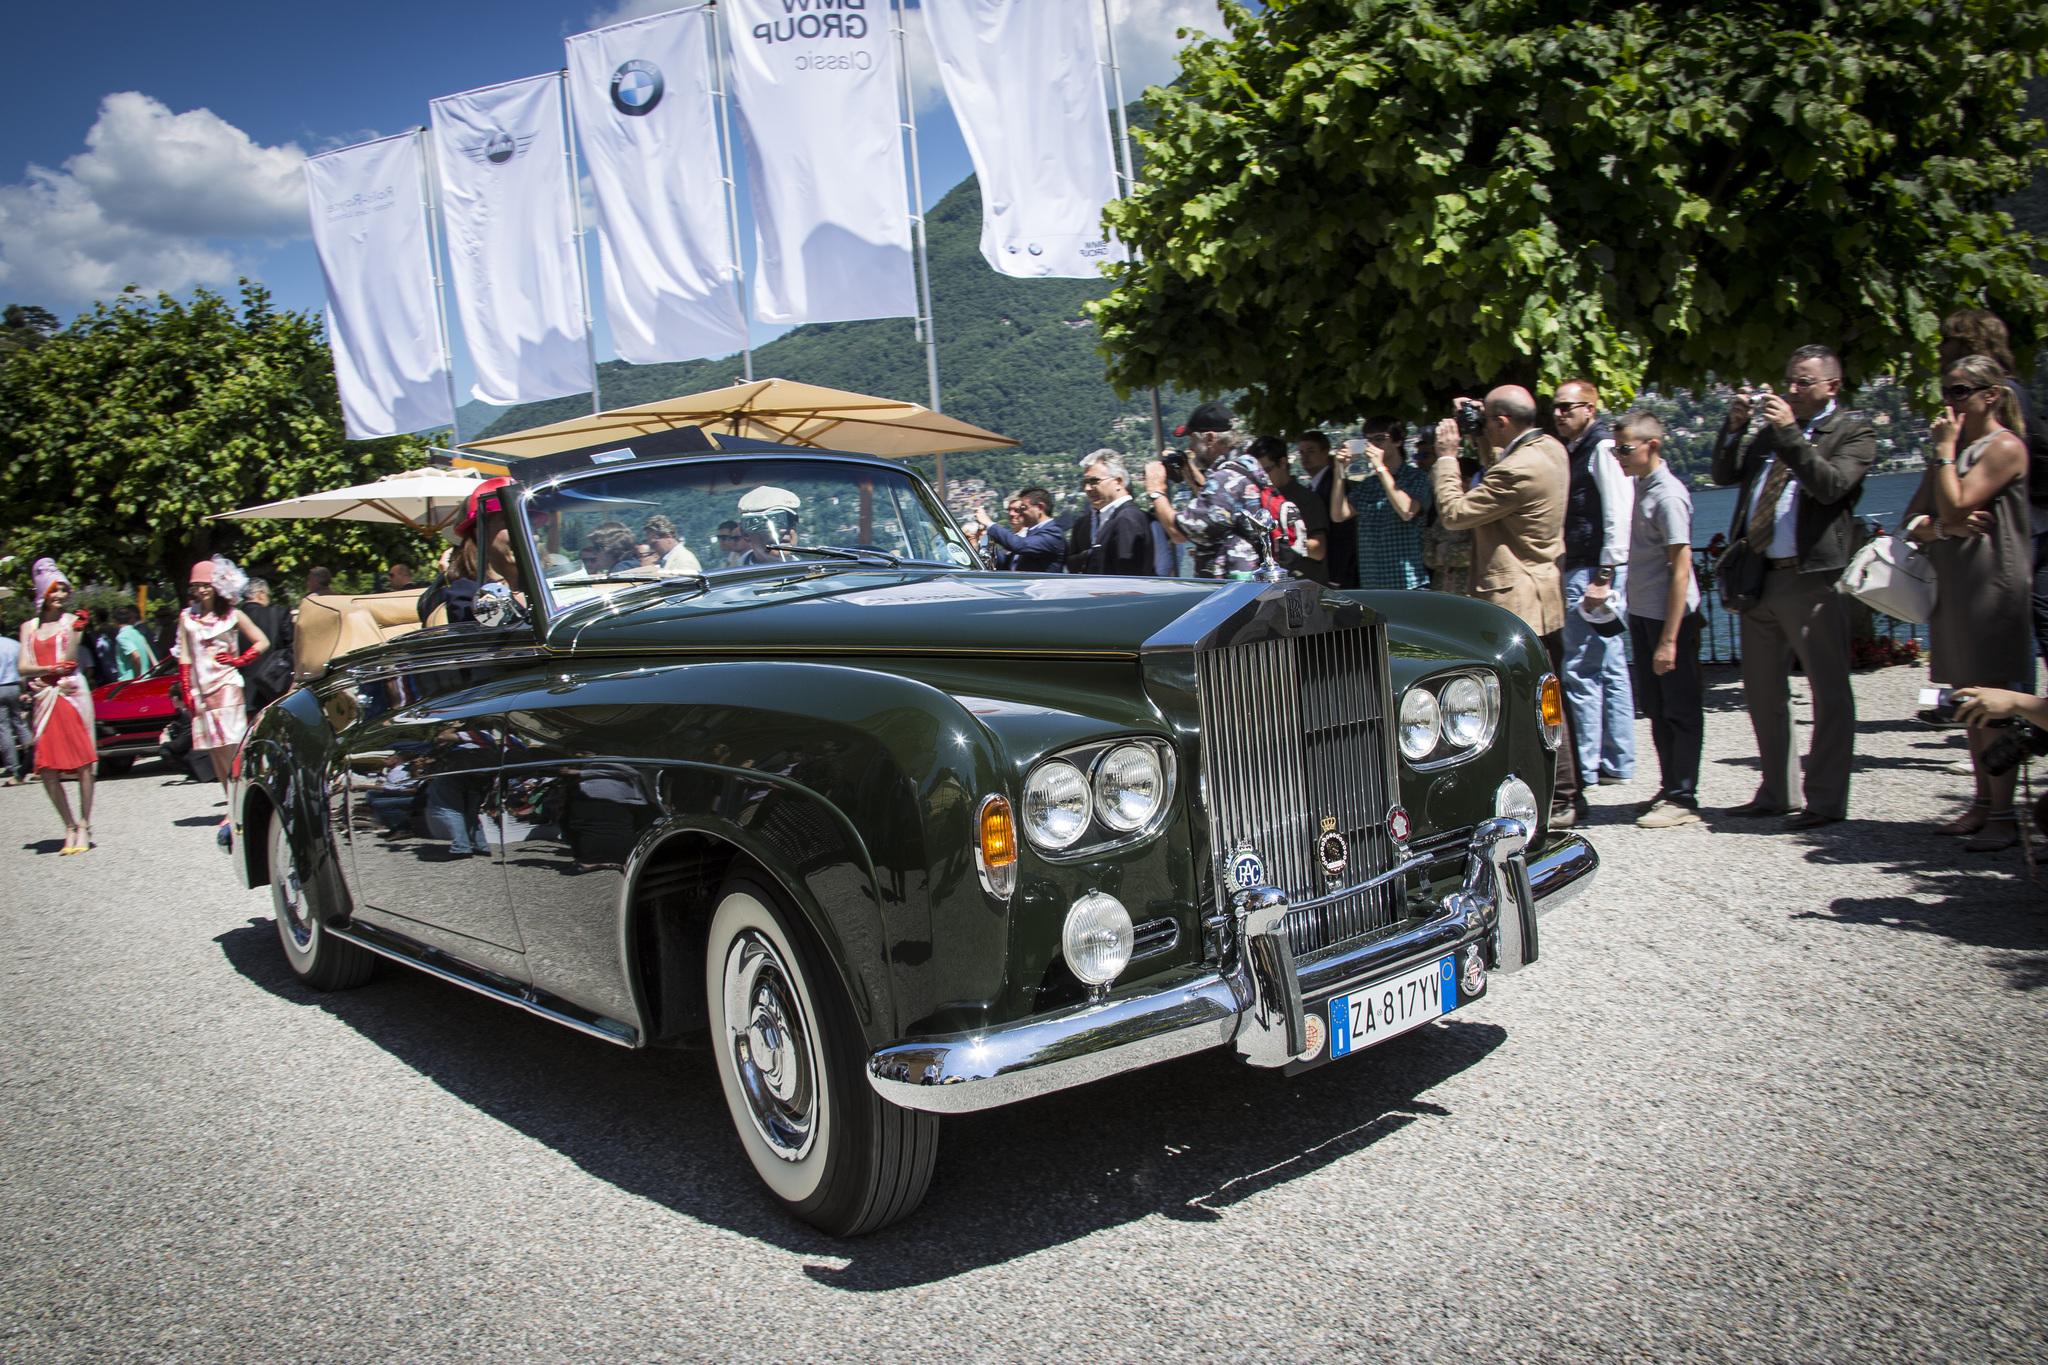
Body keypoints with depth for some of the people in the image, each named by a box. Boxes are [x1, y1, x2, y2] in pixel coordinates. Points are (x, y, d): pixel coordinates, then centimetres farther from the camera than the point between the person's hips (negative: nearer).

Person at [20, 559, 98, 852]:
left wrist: (75, 631, -18)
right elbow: (23, 668, 3)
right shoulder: (29, 627, 14)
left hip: (72, 694, -3)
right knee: (47, 769, -2)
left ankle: (84, 826, 0)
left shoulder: (70, 621, 5)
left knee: (83, 762, -7)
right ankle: (69, 827, 9)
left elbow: (70, 661, -6)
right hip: (44, 699, 3)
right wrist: (50, 669, -14)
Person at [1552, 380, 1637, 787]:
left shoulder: (1603, 448, -10)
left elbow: (1618, 516, -18)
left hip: (1595, 572, -10)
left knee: (1580, 670, -8)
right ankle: (1617, 763, 18)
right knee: (1610, 668, 12)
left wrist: (1604, 578, -21)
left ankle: (1583, 769, -3)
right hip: (1578, 571, 10)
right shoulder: (1570, 452, 18)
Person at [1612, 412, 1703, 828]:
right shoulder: (1641, 484, 10)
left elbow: (1681, 568, -19)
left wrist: (1669, 639, -22)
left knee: (1679, 708, 0)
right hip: (1642, 612, 9)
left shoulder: (1668, 495, -16)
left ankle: (1683, 798, 8)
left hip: (1669, 617, -8)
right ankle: (1668, 788, 24)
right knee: (1654, 704, 14)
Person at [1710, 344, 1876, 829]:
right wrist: (1734, 427, 2)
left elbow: (1830, 485, -17)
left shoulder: (1854, 431, 0)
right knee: (1762, 690, 12)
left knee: (1829, 692, -2)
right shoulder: (1773, 427, 18)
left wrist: (1789, 433, -20)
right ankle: (1777, 792, 23)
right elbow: (1725, 475, 16)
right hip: (1757, 574, 7)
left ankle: (1826, 800, 4)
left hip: (1811, 577, -7)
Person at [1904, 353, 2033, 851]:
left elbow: (1954, 507, -18)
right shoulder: (1951, 447, 17)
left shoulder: (2005, 446, -7)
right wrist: (1945, 528, -11)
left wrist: (1944, 450, -10)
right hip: (1952, 582, 8)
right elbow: (1914, 520, 11)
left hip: (1993, 581, -8)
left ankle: (2003, 815, -4)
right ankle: (1984, 804, 18)